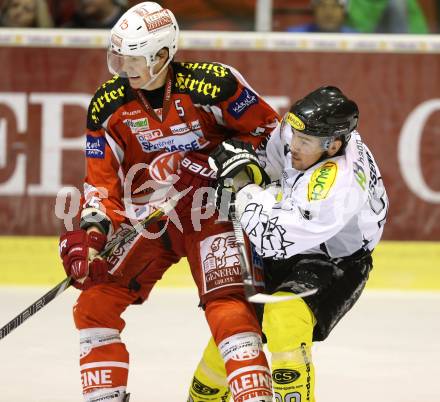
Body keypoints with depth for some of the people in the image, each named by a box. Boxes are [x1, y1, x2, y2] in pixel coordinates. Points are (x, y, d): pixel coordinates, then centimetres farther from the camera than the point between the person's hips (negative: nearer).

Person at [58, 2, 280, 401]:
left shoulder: (212, 84, -18)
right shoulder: (108, 105, -6)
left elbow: (267, 128, -6)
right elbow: (102, 177, -2)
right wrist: (91, 230, -16)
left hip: (209, 212, -4)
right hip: (146, 215, 5)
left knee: (228, 307, -19)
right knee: (96, 300, -2)